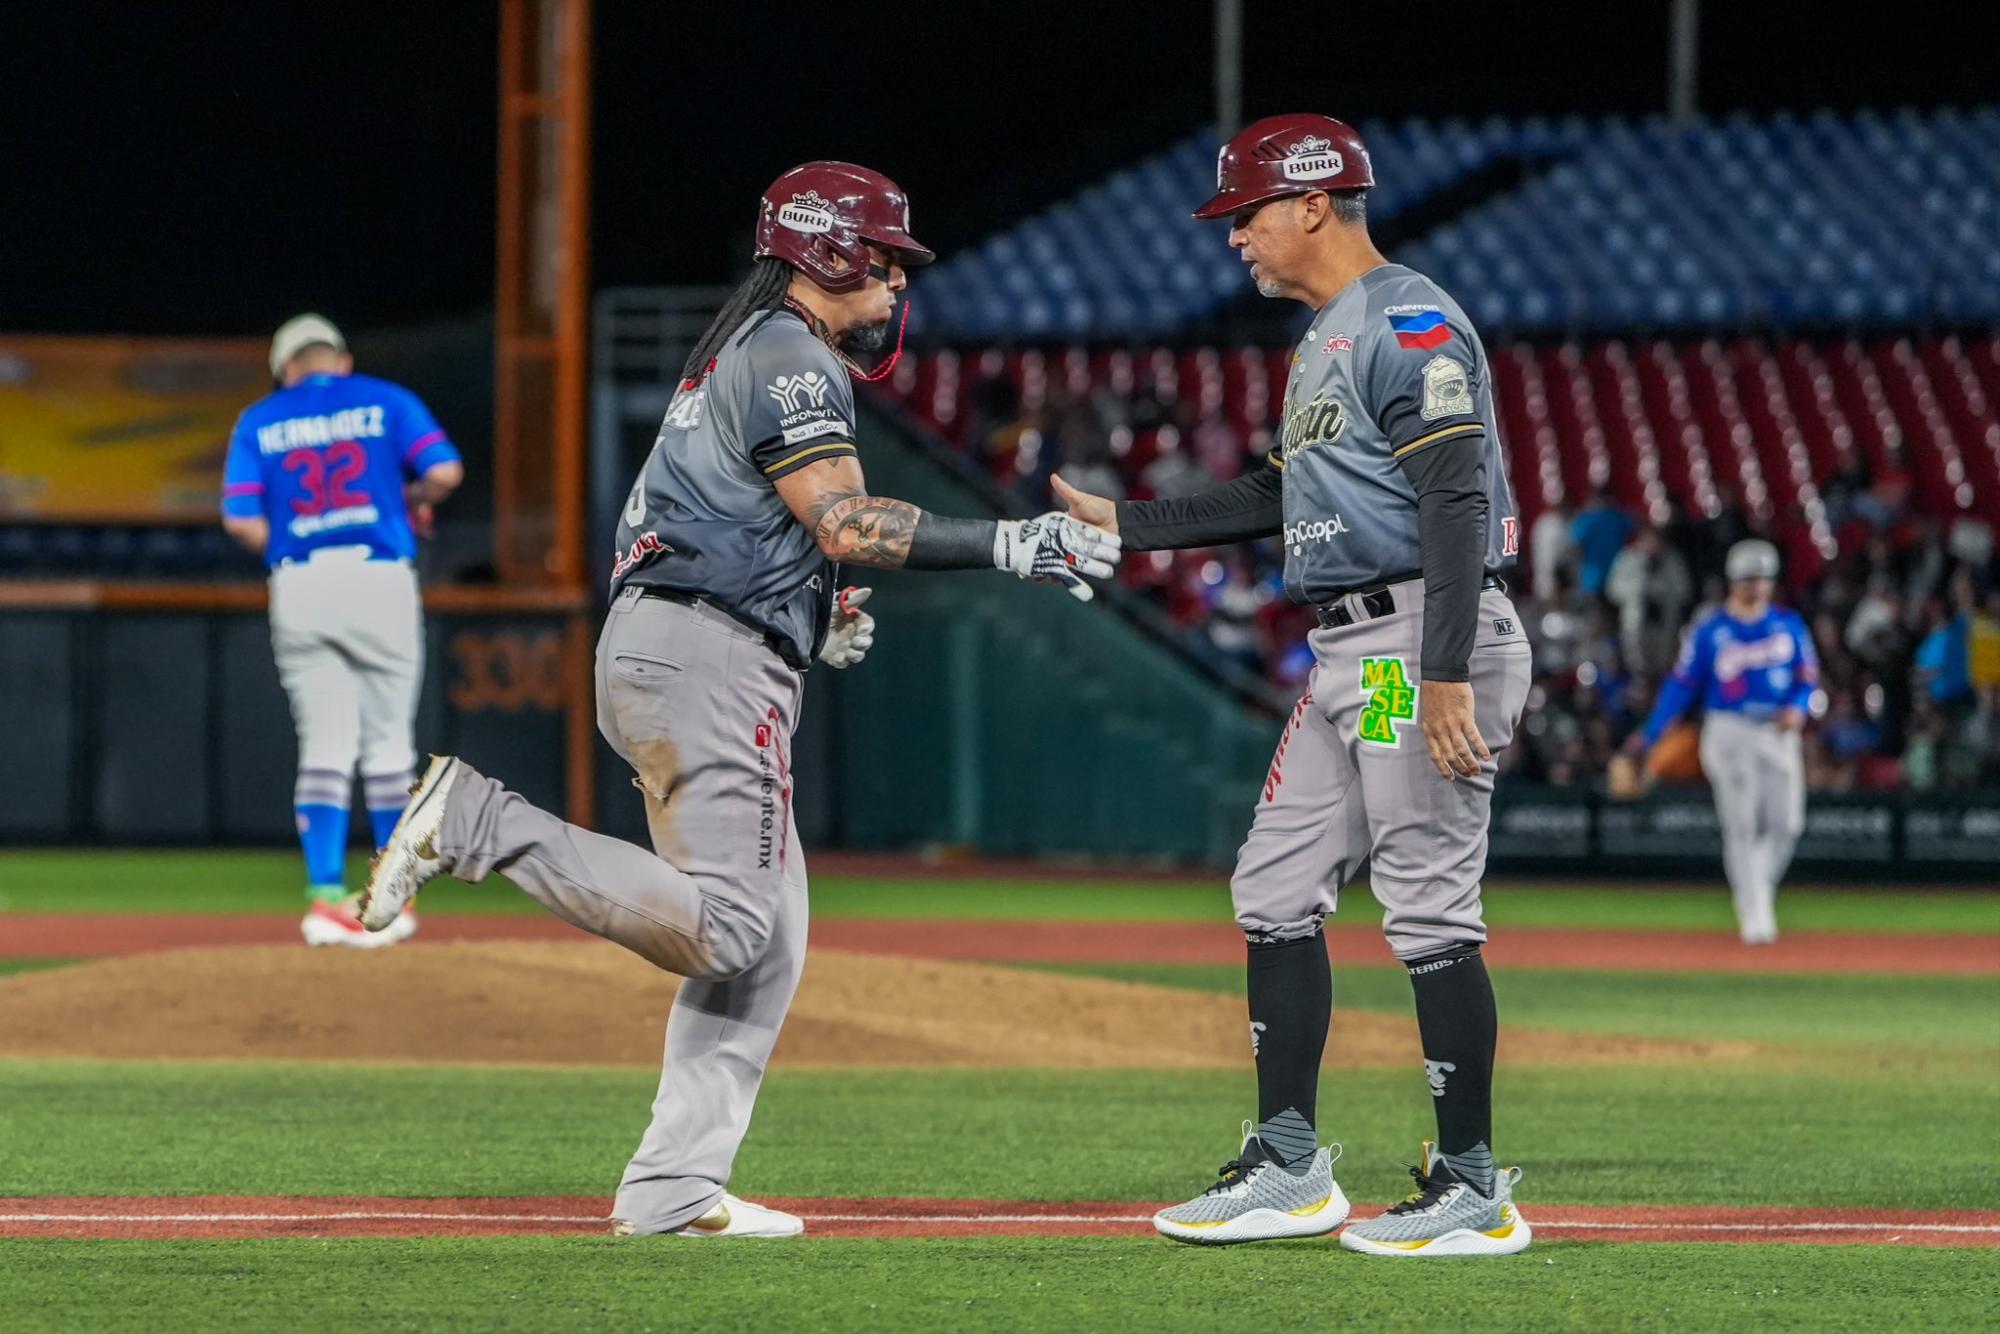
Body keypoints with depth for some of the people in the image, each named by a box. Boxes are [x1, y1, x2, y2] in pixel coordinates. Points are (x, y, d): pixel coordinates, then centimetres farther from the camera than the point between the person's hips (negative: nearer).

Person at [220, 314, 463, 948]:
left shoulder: (260, 420, 12)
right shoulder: (386, 401, 9)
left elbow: (241, 520, 2)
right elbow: (445, 471, -4)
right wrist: (414, 500, 17)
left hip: (298, 587, 1)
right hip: (380, 581, -1)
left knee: (325, 747, 2)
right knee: (387, 743, 9)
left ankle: (326, 895, -12)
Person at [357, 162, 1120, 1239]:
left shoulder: (739, 355, 25)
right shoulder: (790, 360, -7)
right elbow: (845, 523, -19)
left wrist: (814, 616, 19)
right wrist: (1006, 545, -20)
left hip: (649, 651, 11)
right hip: (708, 657, -11)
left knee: (767, 939, 9)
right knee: (727, 927, -20)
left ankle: (675, 1189, 4)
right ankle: (480, 824, -18)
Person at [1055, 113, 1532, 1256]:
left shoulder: (1411, 325, -13)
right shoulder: (1328, 340, 20)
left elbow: (1457, 499, -21)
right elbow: (1281, 500, 27)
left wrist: (1445, 676, -27)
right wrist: (1125, 525, 26)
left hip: (1425, 638, -11)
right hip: (1348, 653, 11)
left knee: (1430, 907, -10)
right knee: (1278, 891, 11)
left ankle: (1474, 1191, -6)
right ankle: (1290, 1170, 16)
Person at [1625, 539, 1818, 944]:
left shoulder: (1789, 625, 8)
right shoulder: (1710, 631, 0)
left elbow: (1808, 678, 10)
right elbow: (1681, 683, 1)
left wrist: (1797, 708, -13)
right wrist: (1649, 735, -6)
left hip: (1779, 732, 3)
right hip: (1729, 729, -3)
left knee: (1785, 824, -4)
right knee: (1741, 826, -8)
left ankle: (1758, 891, 18)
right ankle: (1754, 916, -8)